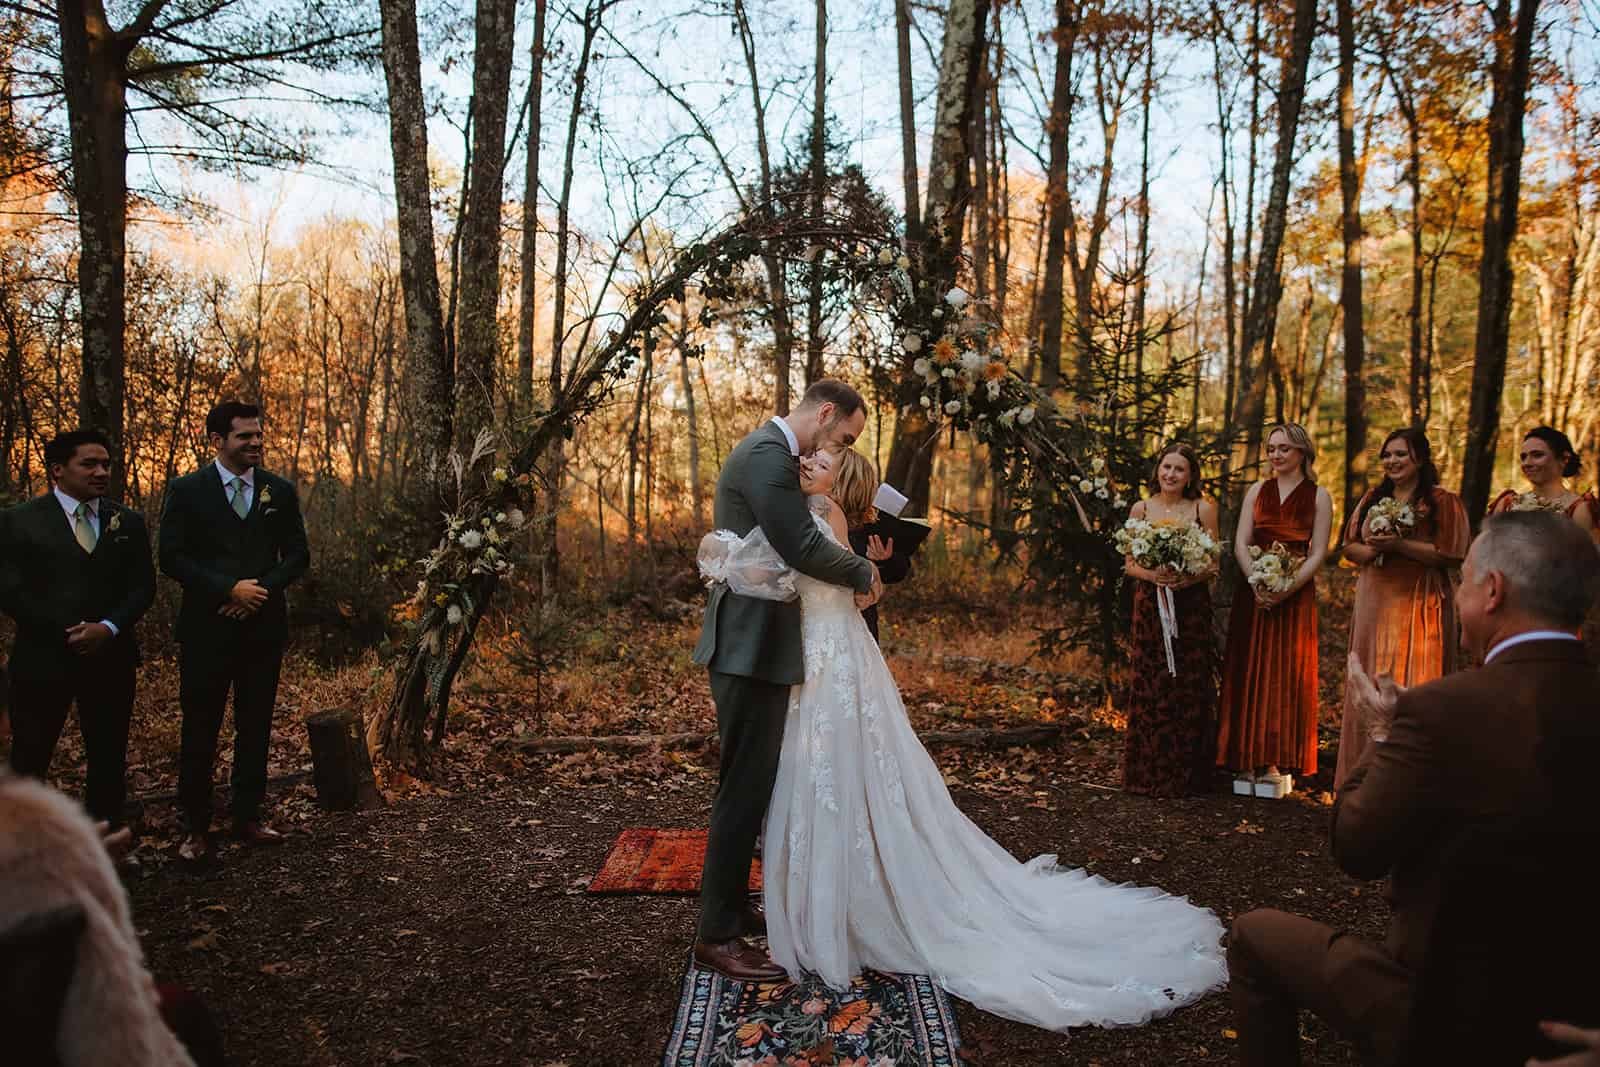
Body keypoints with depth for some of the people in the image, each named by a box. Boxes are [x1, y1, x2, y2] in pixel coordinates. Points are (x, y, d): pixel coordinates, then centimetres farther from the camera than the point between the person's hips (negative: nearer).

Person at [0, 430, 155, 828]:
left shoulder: (129, 522, 10)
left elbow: (143, 586, 6)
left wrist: (108, 628, -11)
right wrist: (67, 631, -12)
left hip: (110, 658, 3)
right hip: (42, 659, -3)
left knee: (109, 762, 7)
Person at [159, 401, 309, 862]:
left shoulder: (280, 491, 7)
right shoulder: (187, 491, -1)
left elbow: (297, 554, 8)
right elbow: (172, 558, -6)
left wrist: (262, 588, -9)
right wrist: (229, 589, -15)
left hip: (264, 626, 3)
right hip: (207, 628, -3)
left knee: (255, 727, 8)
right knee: (200, 730, 3)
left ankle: (248, 819, 19)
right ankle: (197, 827, 13)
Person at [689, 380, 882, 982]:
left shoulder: (768, 453, 17)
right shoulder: (768, 457, -17)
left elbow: (787, 547, 19)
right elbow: (802, 547, -24)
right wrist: (864, 575, -8)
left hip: (753, 644, 11)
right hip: (752, 647, -11)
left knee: (752, 784, 18)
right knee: (745, 787, -4)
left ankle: (733, 908, 30)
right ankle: (718, 935, 5)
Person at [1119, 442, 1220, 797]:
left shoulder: (1203, 509, 3)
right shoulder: (1141, 509, 6)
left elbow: (1214, 564, 1)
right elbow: (1130, 564, 5)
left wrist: (1189, 578, -17)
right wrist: (1152, 575, -15)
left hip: (1191, 609, -1)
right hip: (1150, 606, 1)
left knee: (1190, 688, 0)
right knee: (1149, 689, 0)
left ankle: (1187, 775, 11)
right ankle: (1148, 773, 10)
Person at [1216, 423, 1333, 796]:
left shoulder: (1318, 496, 2)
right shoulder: (1257, 490, 10)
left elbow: (1318, 553, -4)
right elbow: (1240, 543, 3)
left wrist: (1286, 589, -17)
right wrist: (1258, 584, -13)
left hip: (1296, 594, -2)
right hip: (1254, 592, 2)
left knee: (1285, 676, -1)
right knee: (1249, 674, 1)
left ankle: (1276, 763, 3)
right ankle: (1247, 761, 5)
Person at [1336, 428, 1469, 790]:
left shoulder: (1442, 501, -3)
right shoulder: (1372, 500, 13)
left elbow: (1453, 555, -11)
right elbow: (1349, 547, 13)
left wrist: (1399, 545, -18)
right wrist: (1372, 549, -9)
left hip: (1420, 606, -5)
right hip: (1374, 602, 5)